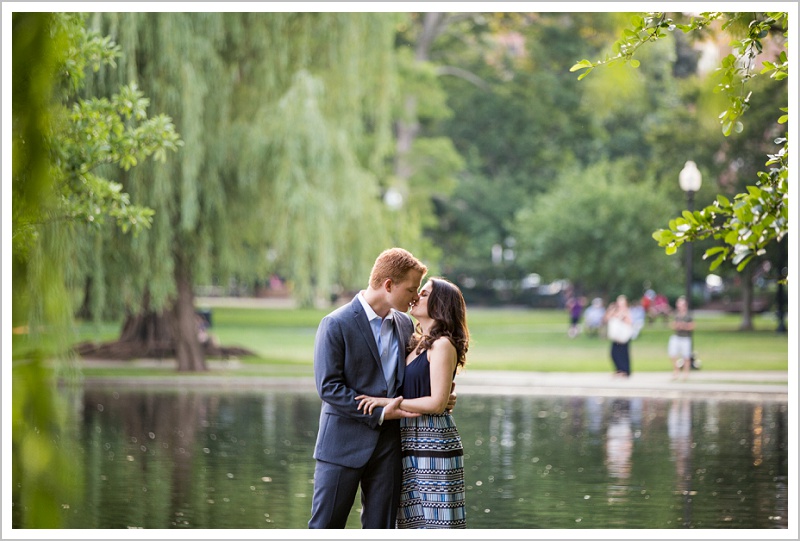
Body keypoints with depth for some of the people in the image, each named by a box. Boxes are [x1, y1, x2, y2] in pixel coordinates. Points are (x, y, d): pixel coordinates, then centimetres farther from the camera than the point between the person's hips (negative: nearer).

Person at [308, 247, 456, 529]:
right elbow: (328, 387, -15)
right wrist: (379, 413, -18)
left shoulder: (405, 324, 10)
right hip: (343, 444, -6)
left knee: (380, 528, 8)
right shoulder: (336, 325, -11)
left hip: (388, 446, 6)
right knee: (325, 527, -2)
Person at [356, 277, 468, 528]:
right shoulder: (416, 344, 16)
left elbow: (437, 403, -17)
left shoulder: (442, 345, -10)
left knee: (435, 519, -7)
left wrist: (386, 401, -15)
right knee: (415, 519, 10)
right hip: (411, 443, 9)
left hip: (433, 442, -9)